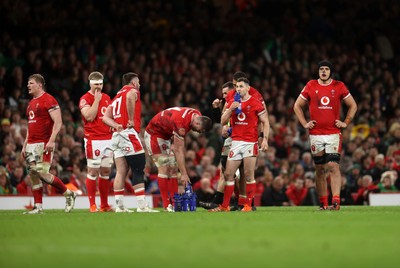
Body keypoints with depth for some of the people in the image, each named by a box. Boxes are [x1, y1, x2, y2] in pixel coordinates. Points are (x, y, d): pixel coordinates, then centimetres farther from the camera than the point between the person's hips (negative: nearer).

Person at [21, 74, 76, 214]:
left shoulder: (48, 100, -9)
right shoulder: (31, 103, 19)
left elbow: (58, 122, -15)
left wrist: (51, 140, -24)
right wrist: (25, 145, 22)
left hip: (44, 144, -9)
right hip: (31, 144, 9)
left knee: (43, 174, -13)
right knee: (33, 175, 4)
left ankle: (69, 194, 3)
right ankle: (38, 207, 7)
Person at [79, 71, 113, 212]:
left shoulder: (106, 98, 16)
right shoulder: (85, 99, -5)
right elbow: (89, 116, -18)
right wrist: (97, 100, -13)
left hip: (107, 139, 6)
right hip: (93, 140, -6)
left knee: (106, 171, 6)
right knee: (93, 171, -6)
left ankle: (104, 204, 10)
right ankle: (92, 205, -3)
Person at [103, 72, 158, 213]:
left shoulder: (117, 96, 25)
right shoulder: (132, 90, 2)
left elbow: (106, 117, 15)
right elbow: (130, 97, -25)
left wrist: (116, 126, -1)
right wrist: (131, 119, -18)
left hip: (116, 136, 8)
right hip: (129, 134, -8)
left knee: (121, 172, 5)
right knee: (138, 171, -7)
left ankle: (120, 206, 2)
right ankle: (142, 205, -10)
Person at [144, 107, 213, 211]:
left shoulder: (197, 115, -11)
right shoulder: (181, 123, -37)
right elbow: (179, 151, -33)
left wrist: (175, 142, -1)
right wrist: (184, 174, -31)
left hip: (167, 135, 9)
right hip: (154, 134, -9)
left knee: (173, 168, 2)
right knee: (164, 168, -14)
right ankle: (166, 205, -13)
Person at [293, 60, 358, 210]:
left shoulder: (339, 87, 3)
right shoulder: (310, 86, 5)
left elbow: (353, 105, 14)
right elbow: (297, 106, 15)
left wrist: (346, 123, 4)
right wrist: (304, 123, 6)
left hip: (334, 133, -2)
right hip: (316, 134, 2)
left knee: (333, 166, -13)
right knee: (320, 169, 7)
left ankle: (336, 201, -19)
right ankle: (323, 203, 14)